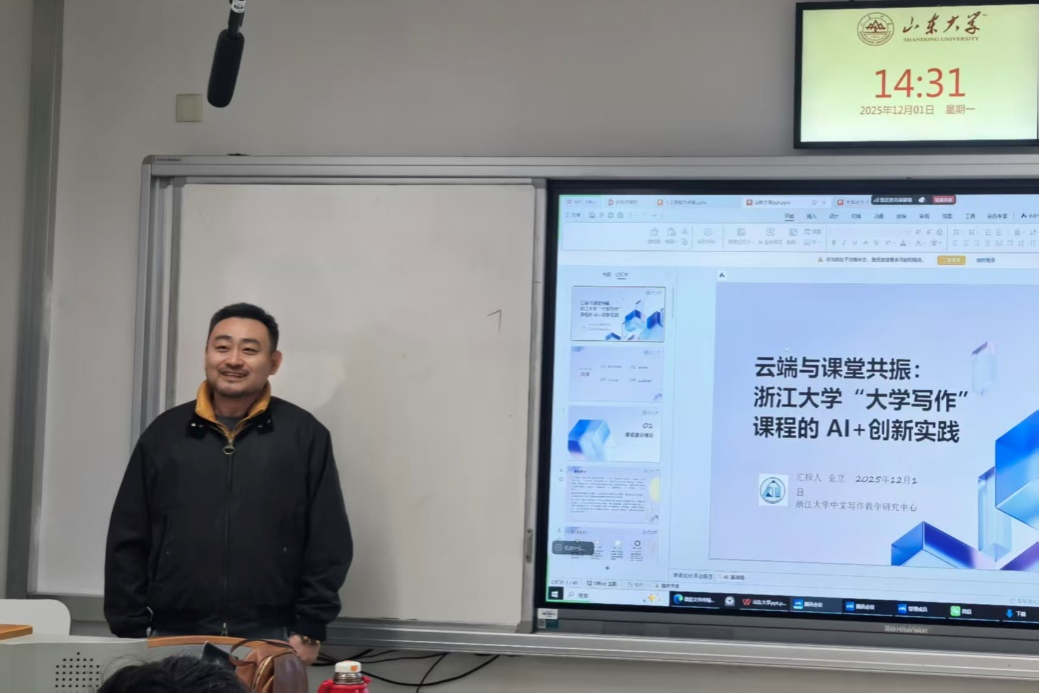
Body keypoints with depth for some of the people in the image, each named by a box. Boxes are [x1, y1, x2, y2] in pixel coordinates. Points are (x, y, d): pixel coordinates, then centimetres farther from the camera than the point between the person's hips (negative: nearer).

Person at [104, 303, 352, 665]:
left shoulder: (304, 435, 3)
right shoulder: (164, 433, 9)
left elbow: (328, 544, 2)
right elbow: (127, 542, 9)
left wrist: (309, 630, -4)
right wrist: (132, 632, 3)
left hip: (270, 642, -1)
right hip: (172, 640, 2)